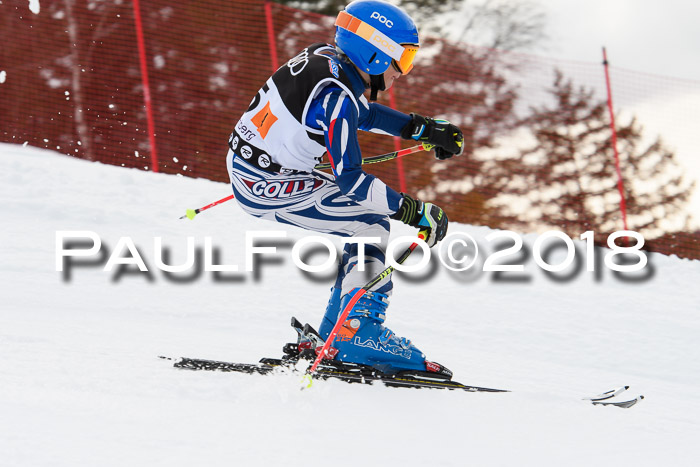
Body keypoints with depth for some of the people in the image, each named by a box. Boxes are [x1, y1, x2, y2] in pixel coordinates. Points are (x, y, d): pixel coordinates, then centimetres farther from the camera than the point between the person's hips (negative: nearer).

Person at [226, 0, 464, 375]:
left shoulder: (326, 59, 3)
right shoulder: (336, 94, -24)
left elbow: (361, 112, 22)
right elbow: (349, 178, -25)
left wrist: (423, 129, 17)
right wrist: (414, 212, -20)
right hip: (266, 188, -10)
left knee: (370, 220, 14)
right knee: (371, 226, -8)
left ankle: (335, 332, 15)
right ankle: (358, 333, -8)